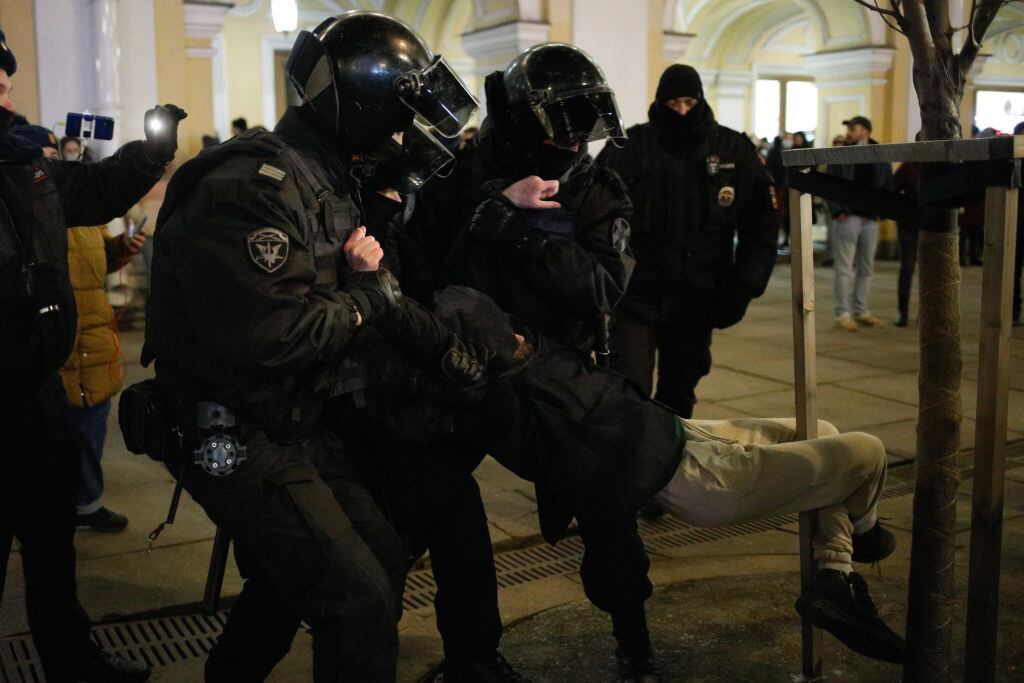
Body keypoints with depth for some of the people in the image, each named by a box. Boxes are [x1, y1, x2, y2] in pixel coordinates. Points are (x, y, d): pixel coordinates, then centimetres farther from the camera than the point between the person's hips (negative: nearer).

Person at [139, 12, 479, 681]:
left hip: (298, 424, 10)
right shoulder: (253, 183, -22)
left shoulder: (332, 183, 10)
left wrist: (370, 274, -12)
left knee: (383, 557, 20)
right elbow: (260, 336, -32)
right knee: (361, 599, -10)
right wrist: (361, 303, -16)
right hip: (234, 440, -10)